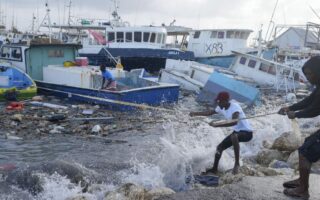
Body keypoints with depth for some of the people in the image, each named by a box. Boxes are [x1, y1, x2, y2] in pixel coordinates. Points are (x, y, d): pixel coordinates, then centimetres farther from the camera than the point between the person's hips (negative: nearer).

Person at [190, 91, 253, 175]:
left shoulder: (235, 107, -27)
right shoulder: (221, 108, -2)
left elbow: (234, 122, -43)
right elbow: (210, 112, 17)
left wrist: (216, 125, -46)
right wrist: (195, 113, 10)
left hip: (247, 132, -9)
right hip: (237, 131, 9)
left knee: (233, 136, -40)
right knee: (220, 147, 11)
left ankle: (237, 163, -30)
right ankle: (214, 169, 30)